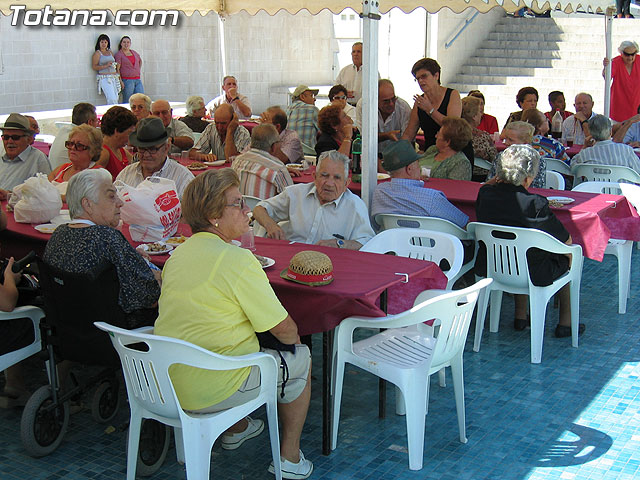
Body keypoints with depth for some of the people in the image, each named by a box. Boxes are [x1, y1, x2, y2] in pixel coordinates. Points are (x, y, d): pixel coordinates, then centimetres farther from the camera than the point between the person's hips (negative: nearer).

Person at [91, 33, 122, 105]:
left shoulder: (110, 52, 19)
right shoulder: (97, 53, 1)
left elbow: (116, 65, 22)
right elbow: (94, 67, -6)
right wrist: (106, 66, -16)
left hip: (114, 77, 6)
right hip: (105, 78, -6)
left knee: (116, 99, -1)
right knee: (112, 99, -18)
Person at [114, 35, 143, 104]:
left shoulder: (134, 52, 16)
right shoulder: (119, 54, -2)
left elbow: (140, 61, 35)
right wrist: (120, 81, -16)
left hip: (137, 80, 6)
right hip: (127, 80, -6)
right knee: (127, 101, -5)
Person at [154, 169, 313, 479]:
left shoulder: (178, 255, 5)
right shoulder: (238, 260, -19)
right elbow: (284, 329, -14)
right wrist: (294, 339, 11)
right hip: (209, 391, -8)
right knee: (300, 358, 13)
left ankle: (236, 429, 47)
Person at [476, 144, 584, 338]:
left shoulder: (485, 194, -11)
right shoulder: (535, 204, -25)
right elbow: (566, 241, -13)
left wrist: (498, 178, -1)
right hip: (533, 275, -5)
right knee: (572, 253, 23)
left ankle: (520, 315, 38)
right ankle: (566, 321, 31)